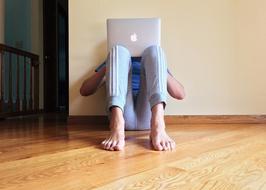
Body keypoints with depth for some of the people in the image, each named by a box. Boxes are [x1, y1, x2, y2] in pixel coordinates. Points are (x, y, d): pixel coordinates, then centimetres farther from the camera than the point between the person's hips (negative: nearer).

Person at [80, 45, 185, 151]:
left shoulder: (151, 61, 31)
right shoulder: (115, 57, 30)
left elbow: (180, 94, 16)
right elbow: (84, 91, 16)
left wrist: (162, 71, -1)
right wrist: (106, 68, -1)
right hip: (122, 113, 0)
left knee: (154, 50, -10)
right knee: (118, 51, -11)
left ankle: (158, 122, -36)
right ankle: (117, 123, -37)